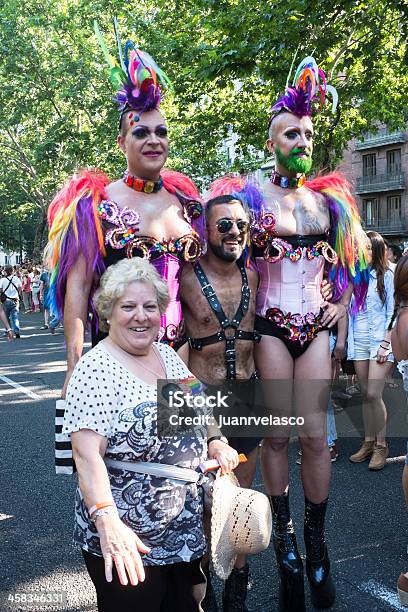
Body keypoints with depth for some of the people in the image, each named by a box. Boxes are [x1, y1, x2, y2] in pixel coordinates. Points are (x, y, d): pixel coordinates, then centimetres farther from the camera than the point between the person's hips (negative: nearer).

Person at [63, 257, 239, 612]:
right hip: (125, 541, -7)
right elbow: (88, 455, -25)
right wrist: (107, 520, -37)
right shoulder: (95, 370, -17)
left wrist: (213, 444, 2)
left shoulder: (167, 354, 6)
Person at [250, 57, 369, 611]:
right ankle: (286, 541, 18)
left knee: (315, 436, 1)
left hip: (315, 327, 3)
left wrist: (342, 301, 12)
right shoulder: (255, 197, -1)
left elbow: (351, 257, 22)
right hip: (270, 326, -3)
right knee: (278, 435, 2)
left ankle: (317, 544, 16)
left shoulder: (329, 199, 10)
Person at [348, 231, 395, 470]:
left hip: (380, 341, -4)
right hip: (359, 342, 4)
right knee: (366, 394, 9)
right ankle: (368, 442, 19)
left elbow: (392, 312, -4)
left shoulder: (386, 276, -2)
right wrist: (347, 342, 6)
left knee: (374, 394, -8)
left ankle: (381, 445, 5)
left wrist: (386, 344, -11)